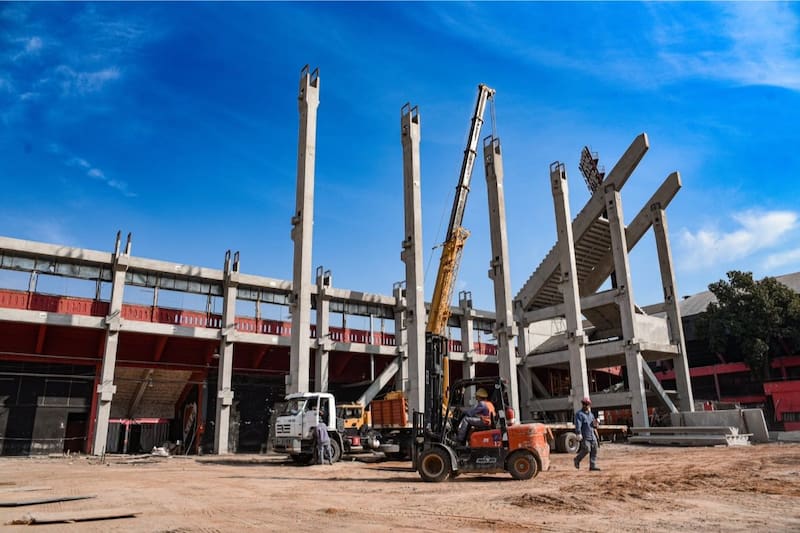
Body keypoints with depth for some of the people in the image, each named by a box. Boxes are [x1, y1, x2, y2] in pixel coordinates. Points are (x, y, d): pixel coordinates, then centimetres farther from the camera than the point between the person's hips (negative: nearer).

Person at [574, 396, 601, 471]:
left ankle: (593, 466, 7)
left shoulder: (590, 414, 19)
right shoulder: (579, 414, -5)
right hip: (584, 436, -7)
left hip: (592, 435, 7)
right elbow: (578, 424, -17)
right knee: (586, 449, -14)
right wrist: (579, 434, -28)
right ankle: (577, 459, 9)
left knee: (594, 450, 2)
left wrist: (595, 424, -1)